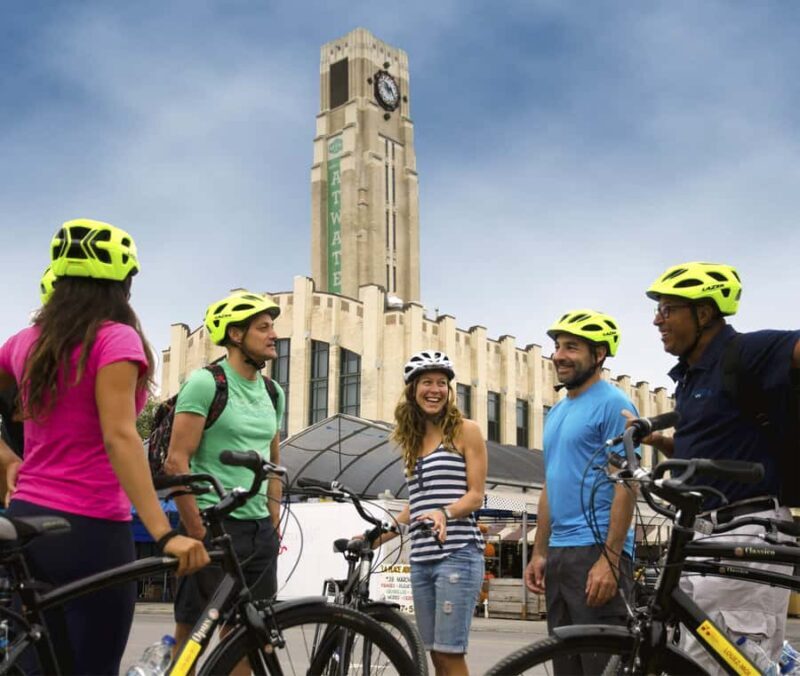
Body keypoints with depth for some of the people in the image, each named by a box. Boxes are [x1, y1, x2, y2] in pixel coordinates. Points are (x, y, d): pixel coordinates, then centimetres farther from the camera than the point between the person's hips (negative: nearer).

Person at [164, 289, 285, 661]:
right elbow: (176, 461, -14)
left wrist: (273, 524, 12)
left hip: (259, 531, 7)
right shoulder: (205, 383, -9)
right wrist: (198, 532, -16)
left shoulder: (273, 393, 12)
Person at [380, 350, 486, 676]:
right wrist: (376, 537, 16)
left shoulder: (466, 430, 0)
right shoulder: (413, 440, 17)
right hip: (421, 558, 6)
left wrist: (444, 513, -23)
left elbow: (476, 495, -5)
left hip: (458, 554, -6)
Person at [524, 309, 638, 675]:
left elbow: (625, 487, -14)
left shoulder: (613, 404, -8)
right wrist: (539, 553, 16)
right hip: (559, 553, 8)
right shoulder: (556, 412, 17)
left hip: (596, 550, -8)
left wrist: (609, 559, -20)